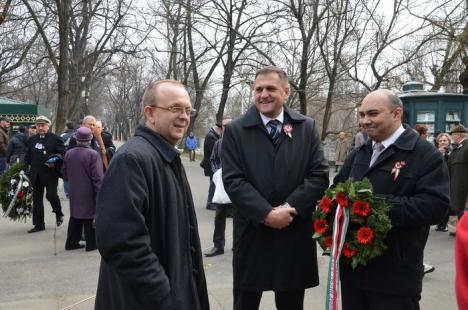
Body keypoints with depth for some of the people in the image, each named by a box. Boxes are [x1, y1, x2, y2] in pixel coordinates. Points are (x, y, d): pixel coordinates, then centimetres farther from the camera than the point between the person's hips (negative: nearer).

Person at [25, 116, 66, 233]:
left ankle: (59, 213, 18)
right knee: (37, 199, 7)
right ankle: (39, 224, 16)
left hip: (51, 173, -5)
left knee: (51, 195, -12)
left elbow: (62, 154, -8)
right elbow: (28, 157, 17)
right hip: (36, 175, 5)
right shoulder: (32, 140, 12)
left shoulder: (55, 138, -3)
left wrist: (55, 163, -21)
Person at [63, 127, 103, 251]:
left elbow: (65, 172, 11)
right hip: (88, 193, -5)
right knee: (89, 218, 4)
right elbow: (97, 177, -18)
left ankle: (71, 242, 23)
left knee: (75, 216, 17)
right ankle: (91, 243, 11)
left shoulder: (68, 154, -1)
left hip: (74, 192, 5)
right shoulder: (93, 154, -18)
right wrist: (99, 194, -11)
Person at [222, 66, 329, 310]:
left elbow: (320, 175, -1)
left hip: (295, 235, 2)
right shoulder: (235, 130, 0)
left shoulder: (306, 128, 5)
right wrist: (266, 214, -18)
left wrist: (290, 207, -14)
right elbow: (233, 180, -8)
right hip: (252, 234, -1)